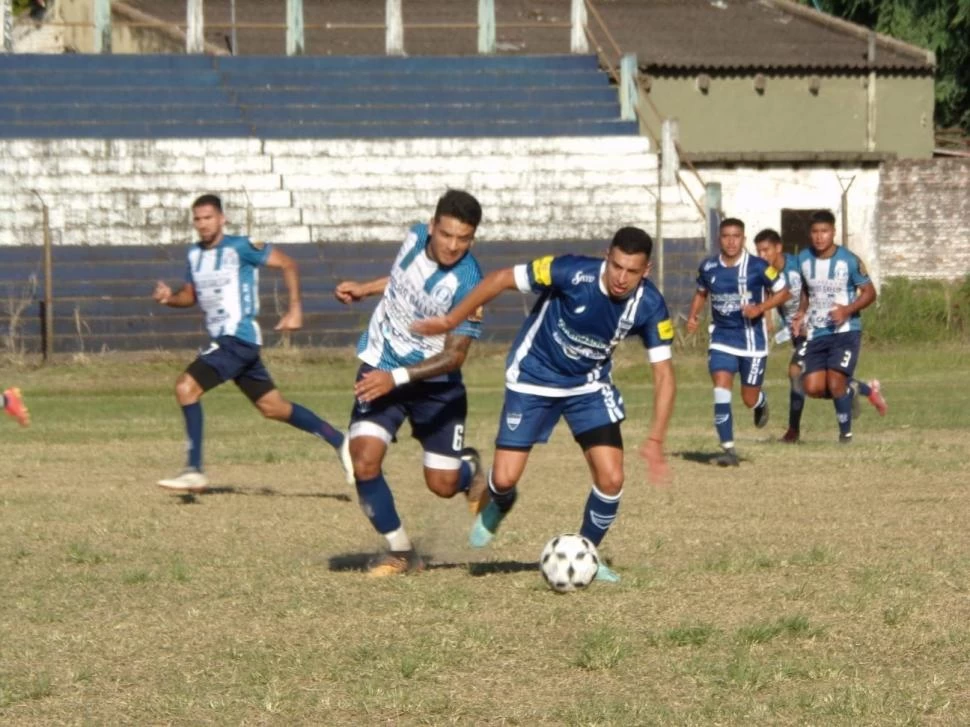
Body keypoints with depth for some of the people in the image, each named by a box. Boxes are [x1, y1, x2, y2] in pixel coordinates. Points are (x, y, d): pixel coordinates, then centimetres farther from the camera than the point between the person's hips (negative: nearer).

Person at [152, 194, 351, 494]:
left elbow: (287, 263, -7)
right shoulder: (194, 254, 11)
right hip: (222, 341, 9)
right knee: (274, 408, 14)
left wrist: (295, 309, -12)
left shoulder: (239, 248, -11)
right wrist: (170, 298, 0)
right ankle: (341, 443, 25)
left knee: (186, 386, -19)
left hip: (239, 338, -9)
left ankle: (194, 471, -18)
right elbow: (190, 295, 22)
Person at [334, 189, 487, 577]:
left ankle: (470, 471, 41)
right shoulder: (416, 237, -8)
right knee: (364, 462, -16)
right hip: (381, 370, 3)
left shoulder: (467, 284, -25)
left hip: (435, 382, -3)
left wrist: (397, 378, -33)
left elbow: (454, 356, -24)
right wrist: (364, 289, 16)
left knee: (442, 484, 1)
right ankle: (400, 551, 2)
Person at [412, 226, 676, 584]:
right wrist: (451, 321, -15)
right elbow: (501, 279, -19)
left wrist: (655, 441, -24)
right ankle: (496, 507, 33)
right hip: (533, 381, -2)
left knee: (611, 478, -11)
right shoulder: (573, 273, -30)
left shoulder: (650, 306, -21)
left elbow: (663, 373, -15)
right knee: (505, 478, -7)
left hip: (589, 386, 2)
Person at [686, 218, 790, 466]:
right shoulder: (708, 267, 0)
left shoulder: (758, 267, -11)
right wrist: (693, 316, 3)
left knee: (749, 399, 5)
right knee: (721, 389, -16)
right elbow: (701, 292, 19)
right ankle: (728, 448, -12)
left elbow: (783, 292, -2)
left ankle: (761, 401, 45)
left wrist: (760, 308, -17)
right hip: (722, 339, 2)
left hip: (752, 340, -2)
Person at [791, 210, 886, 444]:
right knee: (813, 388, -4)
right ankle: (866, 390, 21)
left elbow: (869, 292, -4)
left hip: (845, 331, -5)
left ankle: (845, 430, 10)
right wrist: (802, 313, 2)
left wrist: (848, 310, -20)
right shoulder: (804, 259, 2)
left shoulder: (849, 261, -11)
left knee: (835, 383, -16)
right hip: (817, 334, 5)